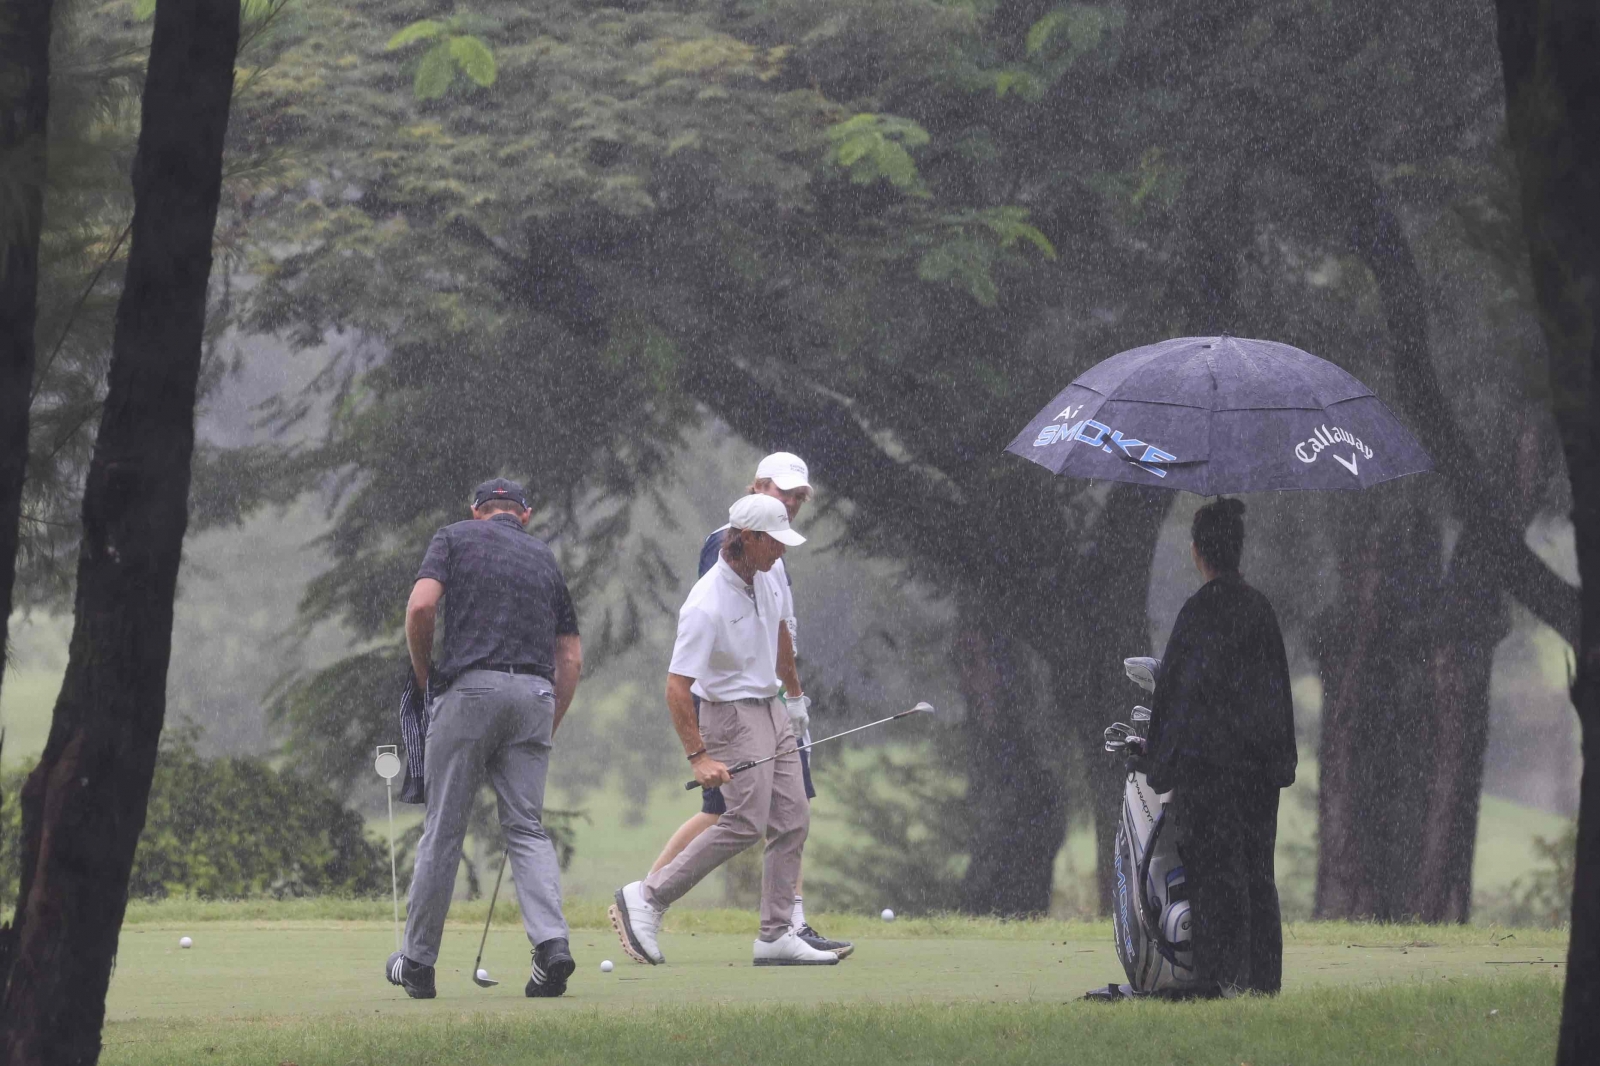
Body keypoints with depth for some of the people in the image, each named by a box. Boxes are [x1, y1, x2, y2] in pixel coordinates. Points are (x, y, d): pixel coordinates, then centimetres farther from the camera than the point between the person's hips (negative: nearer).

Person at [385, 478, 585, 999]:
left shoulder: (455, 538, 11)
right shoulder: (544, 558, 22)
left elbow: (421, 606, -7)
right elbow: (571, 658, 17)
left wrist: (424, 677, 8)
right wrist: (548, 728, 21)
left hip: (470, 687, -3)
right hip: (535, 694, 3)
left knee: (443, 829, 4)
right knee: (527, 827, 5)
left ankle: (418, 961, 12)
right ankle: (551, 942, -17)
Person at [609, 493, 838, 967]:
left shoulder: (769, 581, 2)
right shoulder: (706, 605, -24)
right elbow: (677, 687, -24)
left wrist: (794, 694, 32)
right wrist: (698, 756, -27)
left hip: (771, 710, 8)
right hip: (731, 714, -8)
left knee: (792, 821, 2)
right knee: (746, 821, -18)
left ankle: (777, 935, 5)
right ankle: (646, 898, -9)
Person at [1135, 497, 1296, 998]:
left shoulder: (1199, 611, -12)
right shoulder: (1260, 608, 9)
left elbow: (1175, 687, -11)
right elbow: (1279, 686, 13)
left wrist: (1158, 761, -5)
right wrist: (1281, 758, 19)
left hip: (1207, 756, -6)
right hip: (1259, 756, 6)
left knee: (1214, 867, -4)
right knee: (1256, 868, 9)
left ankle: (1221, 976, -8)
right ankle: (1263, 977, 10)